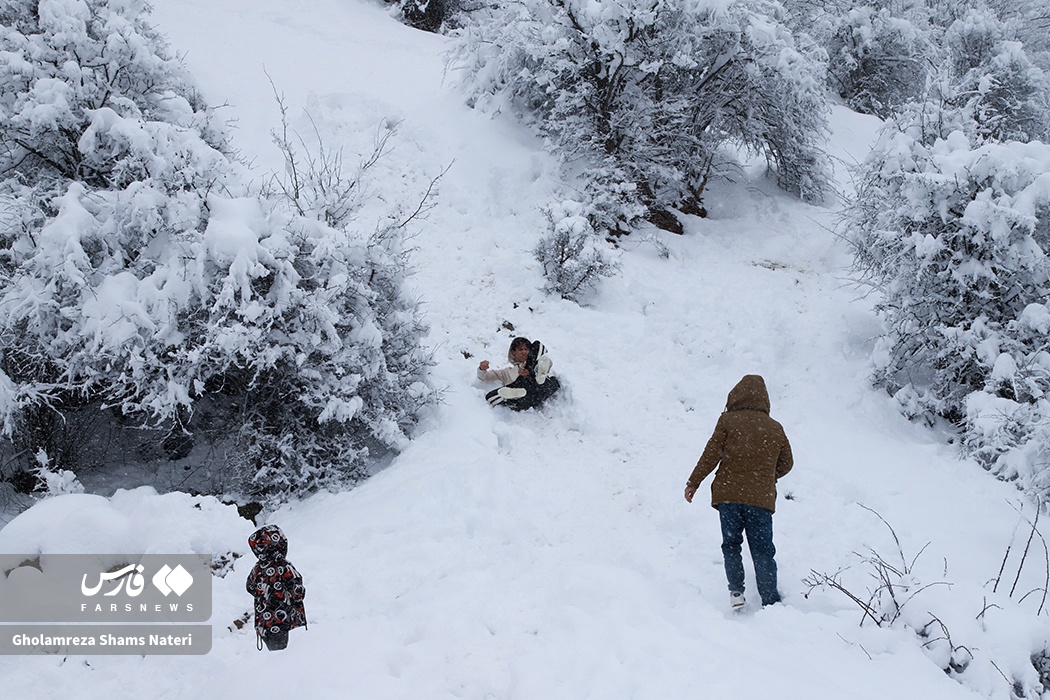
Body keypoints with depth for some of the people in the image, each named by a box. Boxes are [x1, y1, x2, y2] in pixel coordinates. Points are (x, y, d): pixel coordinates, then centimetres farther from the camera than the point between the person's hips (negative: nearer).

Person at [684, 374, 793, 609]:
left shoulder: (728, 420, -1)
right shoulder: (776, 428, 8)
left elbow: (711, 455, -4)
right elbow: (786, 464, 15)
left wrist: (694, 482, 4)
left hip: (729, 494, -1)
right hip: (762, 499, 1)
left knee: (731, 544, 15)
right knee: (762, 551, 6)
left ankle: (736, 590, 4)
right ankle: (770, 600, 3)